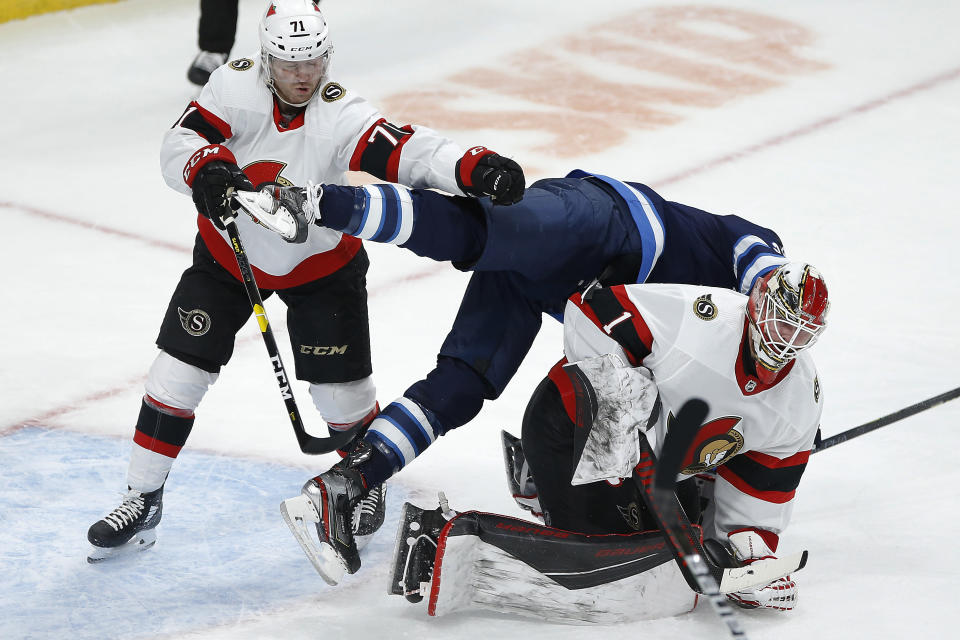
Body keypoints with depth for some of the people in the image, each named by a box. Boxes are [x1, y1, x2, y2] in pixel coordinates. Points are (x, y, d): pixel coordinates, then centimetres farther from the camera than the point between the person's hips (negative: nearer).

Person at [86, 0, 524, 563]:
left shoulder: (342, 116, -28)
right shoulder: (236, 85, -20)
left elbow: (406, 154, -39)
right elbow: (180, 143, -22)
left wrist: (475, 168, -56)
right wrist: (208, 170, -45)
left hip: (321, 262, -1)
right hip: (228, 253, 2)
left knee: (342, 386, 2)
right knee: (179, 371, -4)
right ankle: (142, 503, 8)